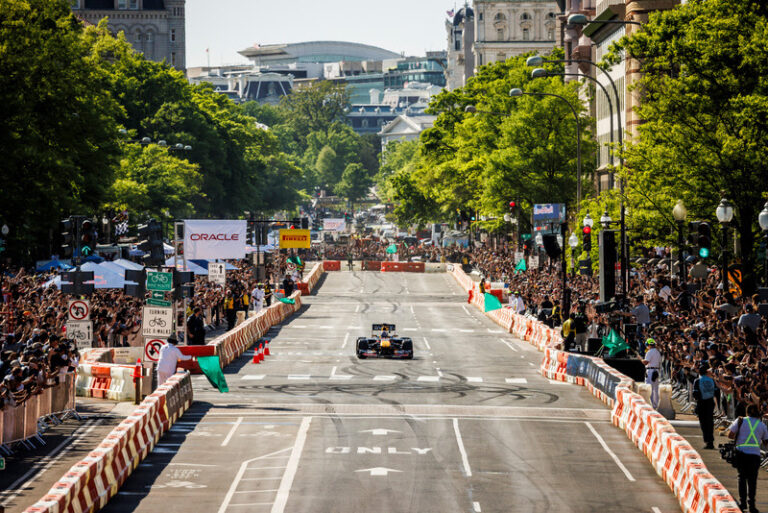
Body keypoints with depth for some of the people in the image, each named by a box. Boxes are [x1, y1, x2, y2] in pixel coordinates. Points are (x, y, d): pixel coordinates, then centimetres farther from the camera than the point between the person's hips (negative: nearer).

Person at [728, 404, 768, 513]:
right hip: (755, 454, 0)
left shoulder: (740, 421, 3)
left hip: (741, 452, 0)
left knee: (742, 476, 13)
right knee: (752, 480, 7)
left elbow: (730, 435, -1)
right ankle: (751, 503, 1)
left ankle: (742, 502, 8)